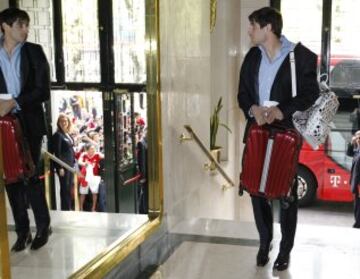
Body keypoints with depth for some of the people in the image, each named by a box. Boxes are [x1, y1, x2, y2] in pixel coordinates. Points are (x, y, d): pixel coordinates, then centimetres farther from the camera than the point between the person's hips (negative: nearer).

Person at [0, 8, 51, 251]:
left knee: (31, 176, -1)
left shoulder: (34, 52, 2)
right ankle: (22, 231, 15)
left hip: (29, 122, -2)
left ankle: (43, 226, 15)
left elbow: (43, 90, -6)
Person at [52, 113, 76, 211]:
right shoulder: (58, 135, -9)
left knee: (69, 188, 11)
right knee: (65, 188, -3)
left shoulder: (68, 135, 14)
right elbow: (57, 152, -14)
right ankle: (65, 208, 3)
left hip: (70, 165, 8)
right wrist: (60, 167, -18)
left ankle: (68, 208, 17)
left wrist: (74, 163, 13)